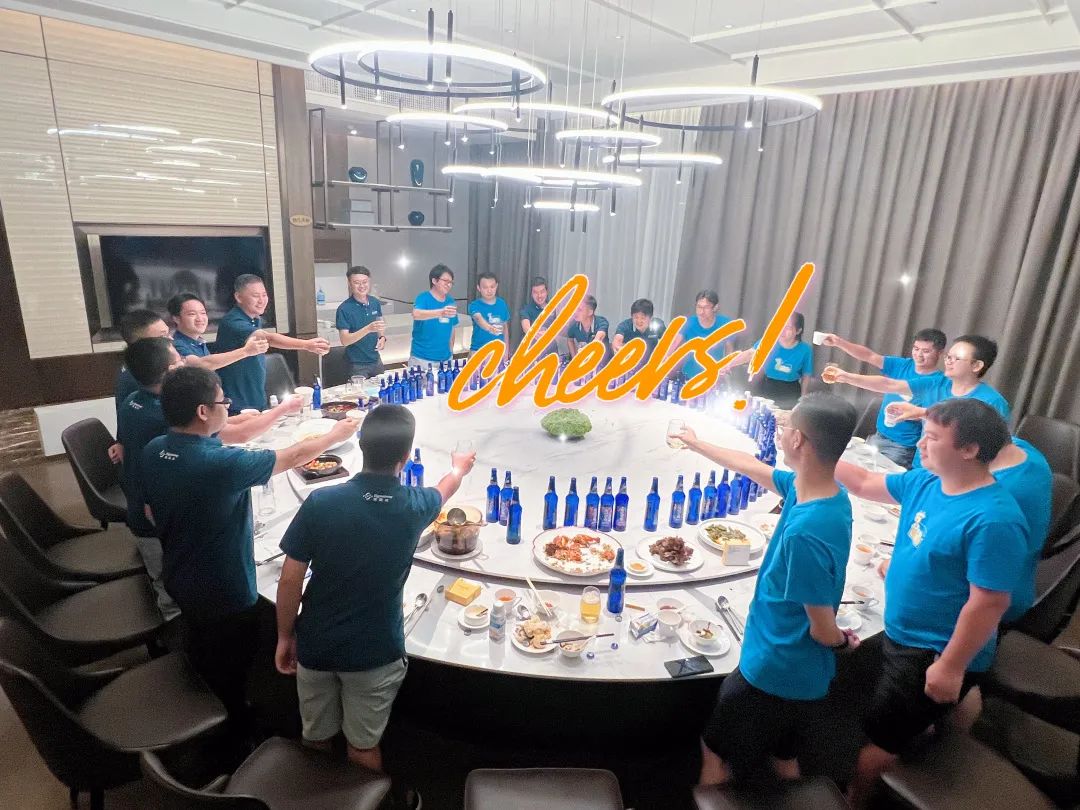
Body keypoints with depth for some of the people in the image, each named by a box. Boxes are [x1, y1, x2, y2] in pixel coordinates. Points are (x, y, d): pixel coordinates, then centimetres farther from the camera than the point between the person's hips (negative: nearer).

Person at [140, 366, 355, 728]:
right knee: (230, 672, 17)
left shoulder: (152, 451, -10)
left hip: (179, 578, 8)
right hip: (225, 592, -8)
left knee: (200, 656, 31)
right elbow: (292, 457, -21)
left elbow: (152, 514, 4)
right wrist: (335, 435, -4)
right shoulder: (222, 464, -34)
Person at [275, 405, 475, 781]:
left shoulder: (320, 503, -19)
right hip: (374, 652, -1)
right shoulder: (414, 507, -15)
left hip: (316, 644, 2)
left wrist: (285, 637, 6)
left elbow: (290, 580, -11)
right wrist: (459, 467, 32)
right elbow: (447, 487, 9)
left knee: (316, 742, 25)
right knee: (364, 750, 19)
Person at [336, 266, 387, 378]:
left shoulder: (375, 303, 1)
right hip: (356, 365, -5)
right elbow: (344, 341, -20)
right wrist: (368, 329, -32)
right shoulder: (344, 309, -14)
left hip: (376, 360, 5)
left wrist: (383, 337, -4)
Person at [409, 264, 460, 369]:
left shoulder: (450, 301, 6)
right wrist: (440, 313, -45)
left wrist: (450, 352, 14)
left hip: (445, 359, 5)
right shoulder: (423, 298, -9)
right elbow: (416, 314, -31)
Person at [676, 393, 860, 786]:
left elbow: (824, 630, -24)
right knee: (785, 758, 30)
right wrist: (697, 444, 22)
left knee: (716, 755, 17)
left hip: (772, 673, -8)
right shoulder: (818, 489, -8)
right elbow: (753, 467, 9)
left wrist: (843, 641, 0)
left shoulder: (804, 531, -35)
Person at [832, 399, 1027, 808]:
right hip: (901, 636, 7)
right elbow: (864, 483, 8)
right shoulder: (925, 482, -5)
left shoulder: (993, 520, -30)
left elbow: (989, 603, -27)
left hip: (936, 654, -7)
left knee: (877, 737, 10)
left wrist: (951, 668, -21)